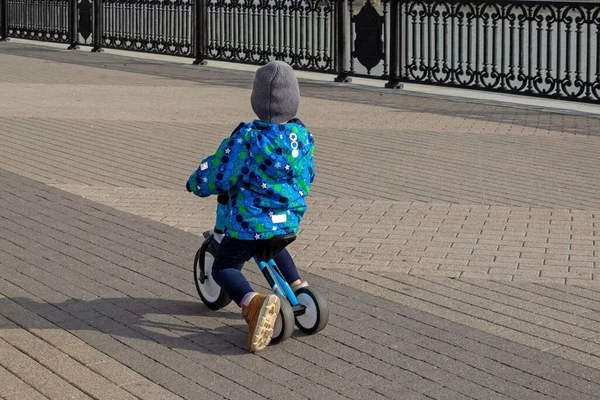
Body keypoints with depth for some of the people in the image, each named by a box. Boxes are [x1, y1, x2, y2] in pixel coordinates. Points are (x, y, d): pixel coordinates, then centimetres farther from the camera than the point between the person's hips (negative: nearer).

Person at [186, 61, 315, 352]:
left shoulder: (247, 138, -20)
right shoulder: (302, 136, -2)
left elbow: (216, 176, -15)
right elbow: (308, 177, 13)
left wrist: (195, 183, 6)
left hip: (249, 222, -6)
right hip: (289, 220, 7)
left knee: (224, 268, 4)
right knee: (272, 248, 38)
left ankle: (254, 302, -25)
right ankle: (298, 287, 24)